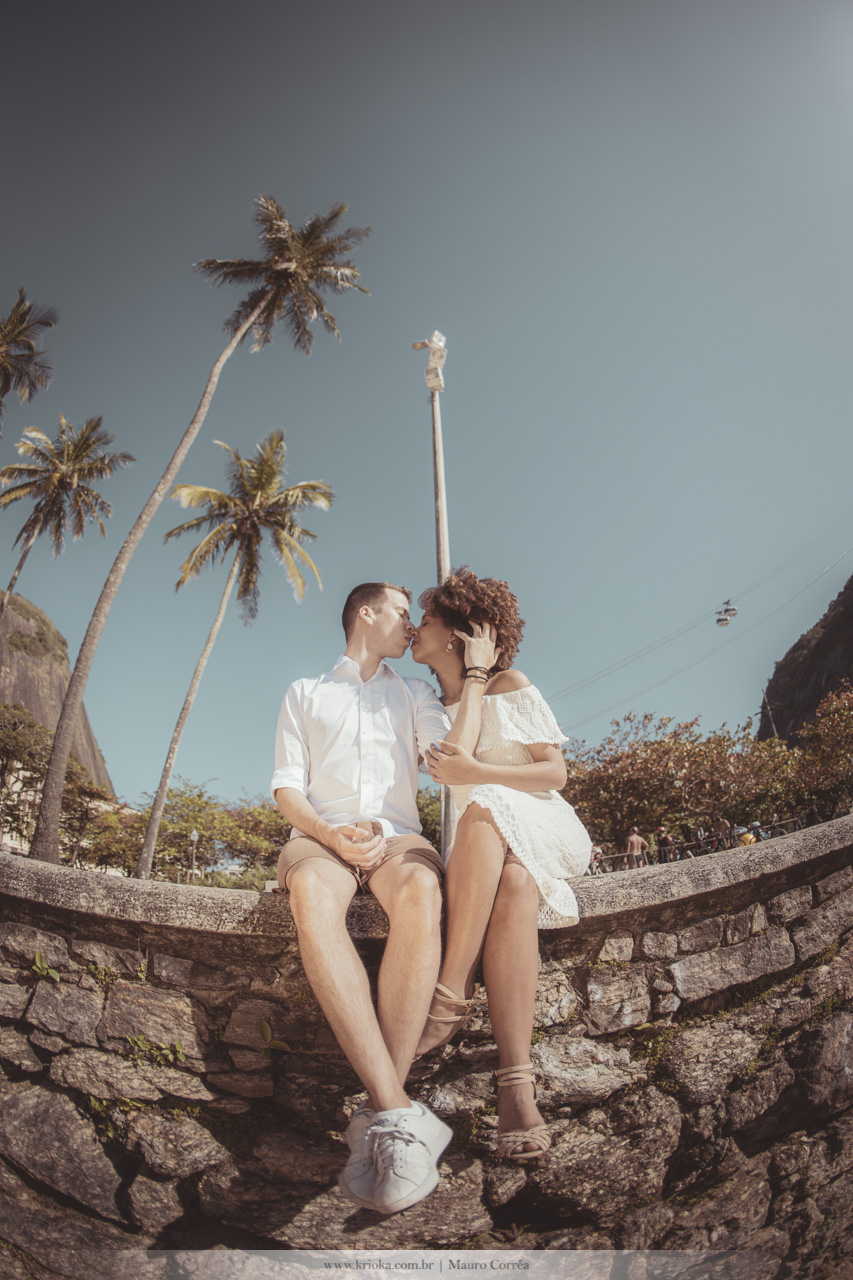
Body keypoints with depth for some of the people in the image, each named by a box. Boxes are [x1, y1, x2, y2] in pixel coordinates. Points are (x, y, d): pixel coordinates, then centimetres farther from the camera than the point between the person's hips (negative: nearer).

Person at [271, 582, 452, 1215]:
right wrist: (331, 834, -12)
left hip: (397, 833, 1)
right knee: (311, 892, -39)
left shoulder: (414, 693, 23)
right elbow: (287, 786, 8)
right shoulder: (305, 693, 20)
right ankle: (400, 1112, -45)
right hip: (321, 833, -1)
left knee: (421, 889, -38)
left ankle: (378, 1116, -40)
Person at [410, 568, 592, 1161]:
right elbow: (456, 761, -9)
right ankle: (517, 1081, -43)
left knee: (483, 811, -39)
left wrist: (476, 772, -18)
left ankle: (452, 994, -39)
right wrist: (473, 676, -3)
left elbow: (556, 772, -3)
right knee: (511, 885, -37)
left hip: (540, 827, -2)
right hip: (484, 846, 2)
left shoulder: (510, 684, 4)